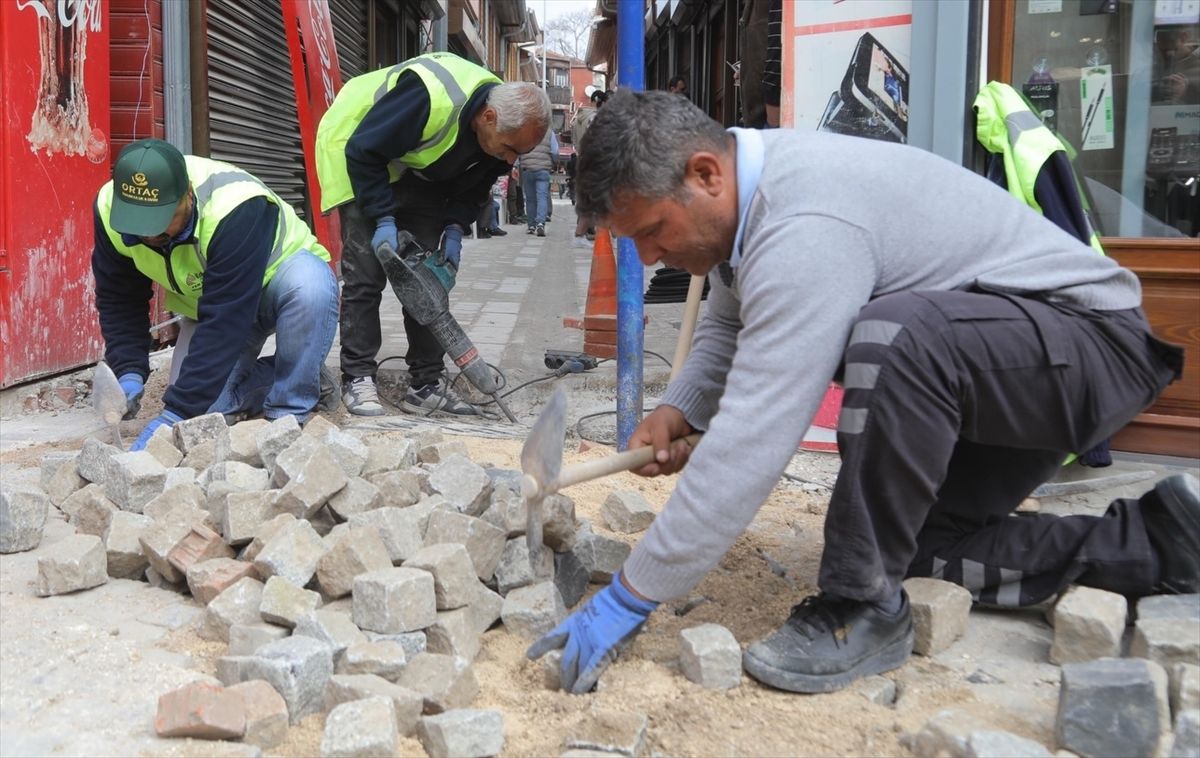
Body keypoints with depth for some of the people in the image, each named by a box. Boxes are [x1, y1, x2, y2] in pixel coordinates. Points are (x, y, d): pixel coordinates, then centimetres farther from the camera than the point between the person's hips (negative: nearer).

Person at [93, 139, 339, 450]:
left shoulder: (236, 210, -39)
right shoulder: (110, 209, -21)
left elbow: (225, 322, -41)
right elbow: (118, 301, -8)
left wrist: (177, 413, -43)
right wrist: (130, 374, -23)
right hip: (209, 300, 5)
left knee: (310, 286, -40)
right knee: (198, 408, -13)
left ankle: (289, 414, -21)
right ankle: (273, 379, 15)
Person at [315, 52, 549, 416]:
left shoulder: (505, 126, -16)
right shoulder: (431, 98, -39)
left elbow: (474, 187, 0)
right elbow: (363, 152, -30)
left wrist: (454, 231, -14)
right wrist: (383, 220, -29)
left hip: (416, 173, 7)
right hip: (359, 152, -6)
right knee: (365, 274, -12)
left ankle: (426, 384, 3)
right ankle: (357, 380, -3)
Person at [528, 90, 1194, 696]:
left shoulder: (805, 228, -33)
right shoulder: (744, 190, -2)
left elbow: (750, 443, -35)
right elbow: (726, 329, 14)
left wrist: (630, 599, -28)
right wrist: (678, 410, -6)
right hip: (970, 370, 10)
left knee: (891, 335, -37)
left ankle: (862, 609, -19)